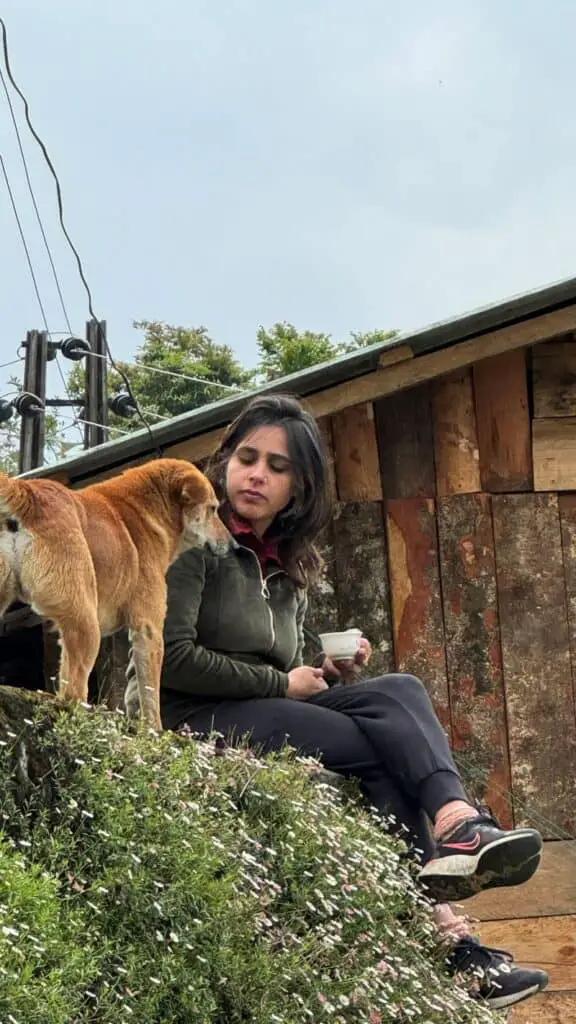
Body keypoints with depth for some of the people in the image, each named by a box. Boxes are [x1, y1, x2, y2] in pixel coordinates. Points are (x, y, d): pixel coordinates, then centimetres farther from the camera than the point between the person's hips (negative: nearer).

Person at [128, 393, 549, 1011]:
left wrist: (324, 676, 1)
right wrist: (282, 684, -8)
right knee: (386, 746, -24)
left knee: (399, 691, -21)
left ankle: (456, 825, -38)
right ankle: (446, 932, -32)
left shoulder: (288, 570, 21)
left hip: (270, 714, 7)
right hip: (200, 721, -7)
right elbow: (173, 658, -13)